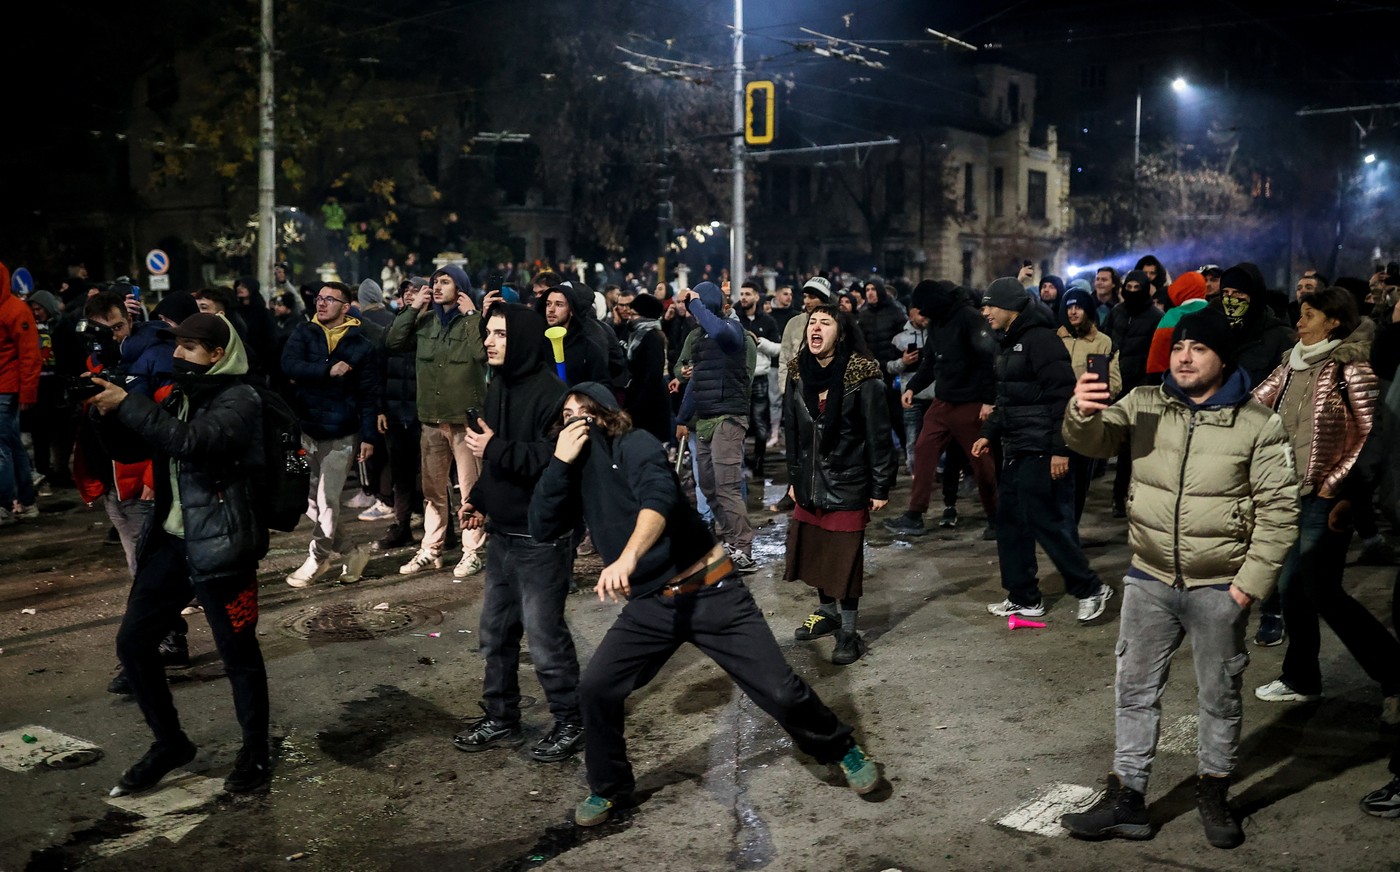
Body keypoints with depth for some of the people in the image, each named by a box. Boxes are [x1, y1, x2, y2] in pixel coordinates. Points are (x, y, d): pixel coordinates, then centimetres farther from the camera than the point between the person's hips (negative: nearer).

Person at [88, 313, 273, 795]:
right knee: (132, 642, 9)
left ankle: (256, 753, 19)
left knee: (238, 653, 2)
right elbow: (130, 451, 14)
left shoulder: (239, 400, -10)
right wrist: (110, 413, -4)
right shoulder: (179, 396, 12)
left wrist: (129, 405, -24)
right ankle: (169, 742, 26)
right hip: (170, 540, 8)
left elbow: (193, 441, -28)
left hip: (220, 544, -8)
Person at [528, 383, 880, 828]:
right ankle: (608, 789, 18)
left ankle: (843, 751, 23)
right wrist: (560, 460, -13)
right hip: (649, 607, 6)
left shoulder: (634, 446, -11)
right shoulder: (577, 474, 9)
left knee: (779, 689, -4)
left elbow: (659, 498, -31)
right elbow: (542, 528, -3)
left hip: (710, 593, -5)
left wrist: (627, 557, -48)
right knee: (596, 688, -6)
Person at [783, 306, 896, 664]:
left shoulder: (863, 377, -14)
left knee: (846, 560, 1)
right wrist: (794, 478, 15)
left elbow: (878, 435, -11)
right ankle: (827, 612, 37)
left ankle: (848, 632, 15)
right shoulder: (799, 375, 3)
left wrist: (880, 487, -10)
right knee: (814, 551, 15)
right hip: (810, 486, 5)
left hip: (848, 486, -5)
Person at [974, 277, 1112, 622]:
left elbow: (1062, 396, -21)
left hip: (1040, 450, -10)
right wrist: (989, 434, 18)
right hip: (1016, 448, 10)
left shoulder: (1040, 340, -16)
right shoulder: (1010, 342, 15)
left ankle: (1090, 588, 8)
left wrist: (1060, 449, -23)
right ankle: (1023, 597, 20)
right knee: (1010, 519, 11)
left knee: (1043, 520, -7)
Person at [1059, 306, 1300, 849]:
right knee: (1135, 690, 10)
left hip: (1219, 589, -2)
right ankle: (1126, 799, 21)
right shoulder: (1144, 404, -2)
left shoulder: (1258, 424, -8)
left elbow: (1278, 508, -7)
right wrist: (1083, 413, -35)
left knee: (1220, 696, 14)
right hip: (1148, 580, 2)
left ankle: (1214, 794, 34)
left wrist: (1253, 580, -11)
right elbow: (1092, 442, -12)